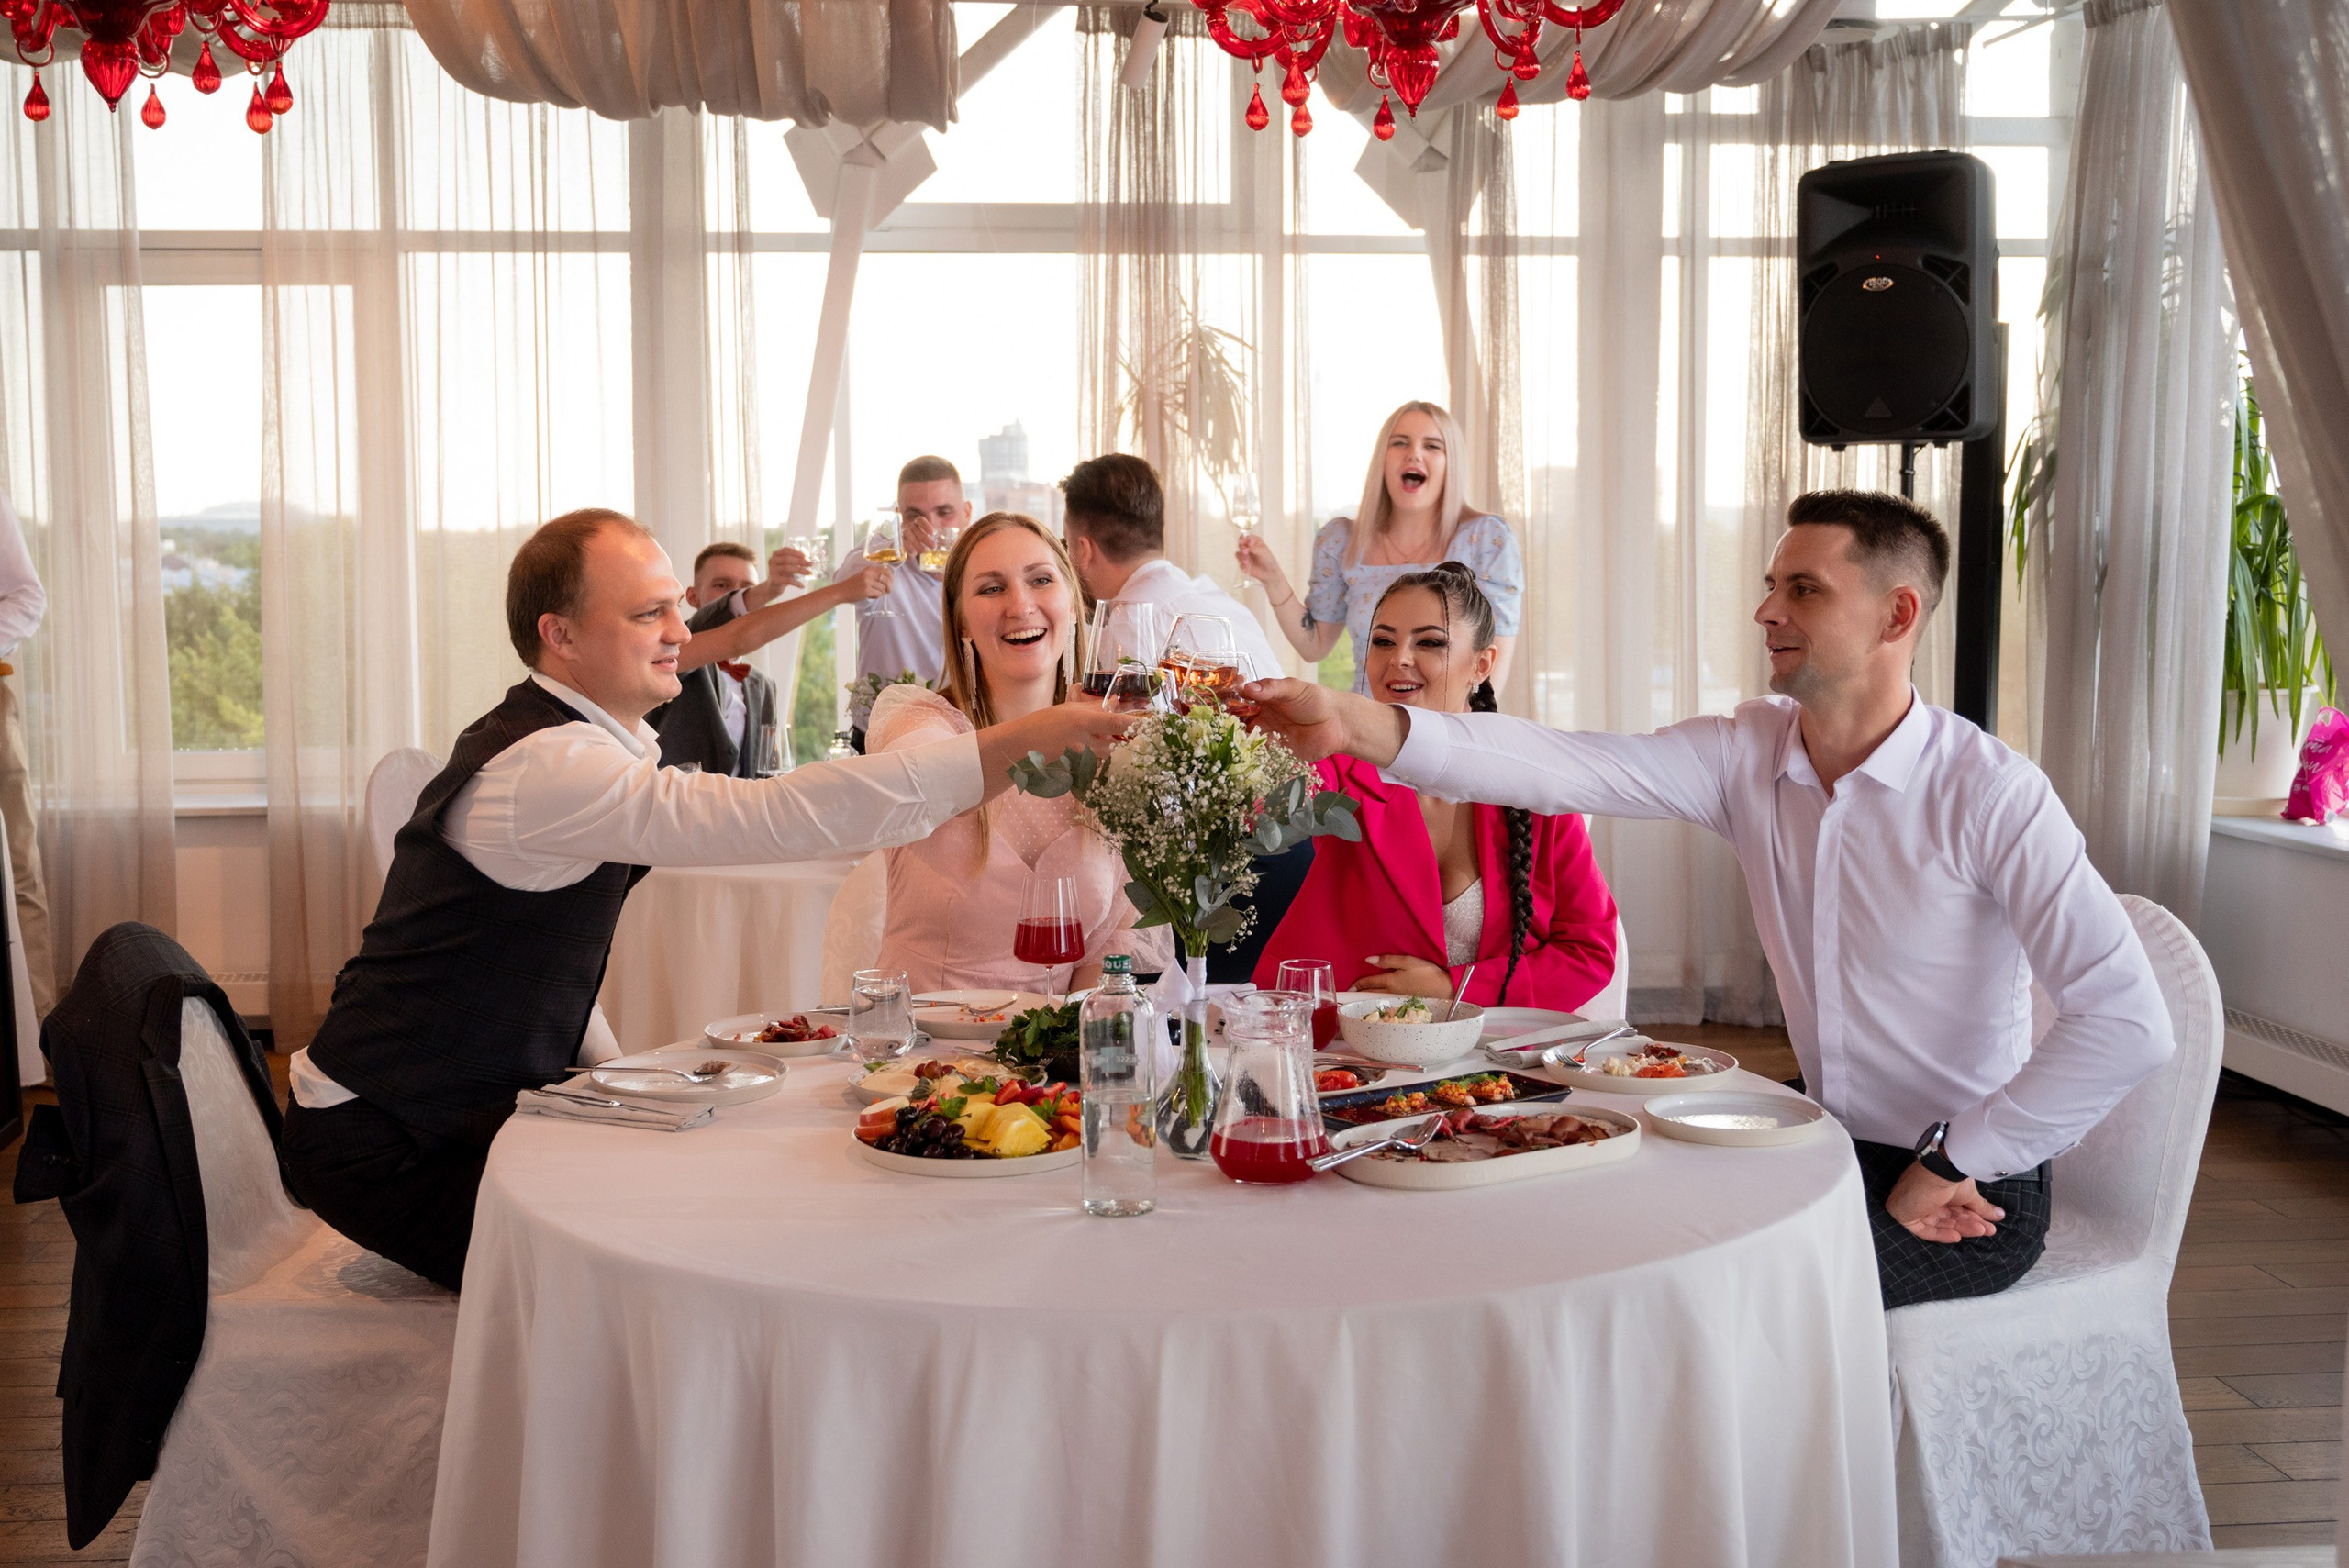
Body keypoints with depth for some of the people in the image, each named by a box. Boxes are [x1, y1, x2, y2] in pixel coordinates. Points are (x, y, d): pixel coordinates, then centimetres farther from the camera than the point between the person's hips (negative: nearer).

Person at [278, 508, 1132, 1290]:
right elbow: (781, 815, -37)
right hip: (385, 1146, -9)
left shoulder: (567, 740, 8)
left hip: (476, 1106, 9)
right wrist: (1019, 739, -38)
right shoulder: (545, 768, -26)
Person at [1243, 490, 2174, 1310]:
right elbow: (1569, 769, -16)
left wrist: (1950, 1166, -17)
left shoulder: (1990, 794, -19)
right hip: (1834, 1147, 6)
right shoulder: (1748, 754, -3)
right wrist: (1357, 727, -30)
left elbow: (2130, 1025, -24)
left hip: (1969, 1187, -5)